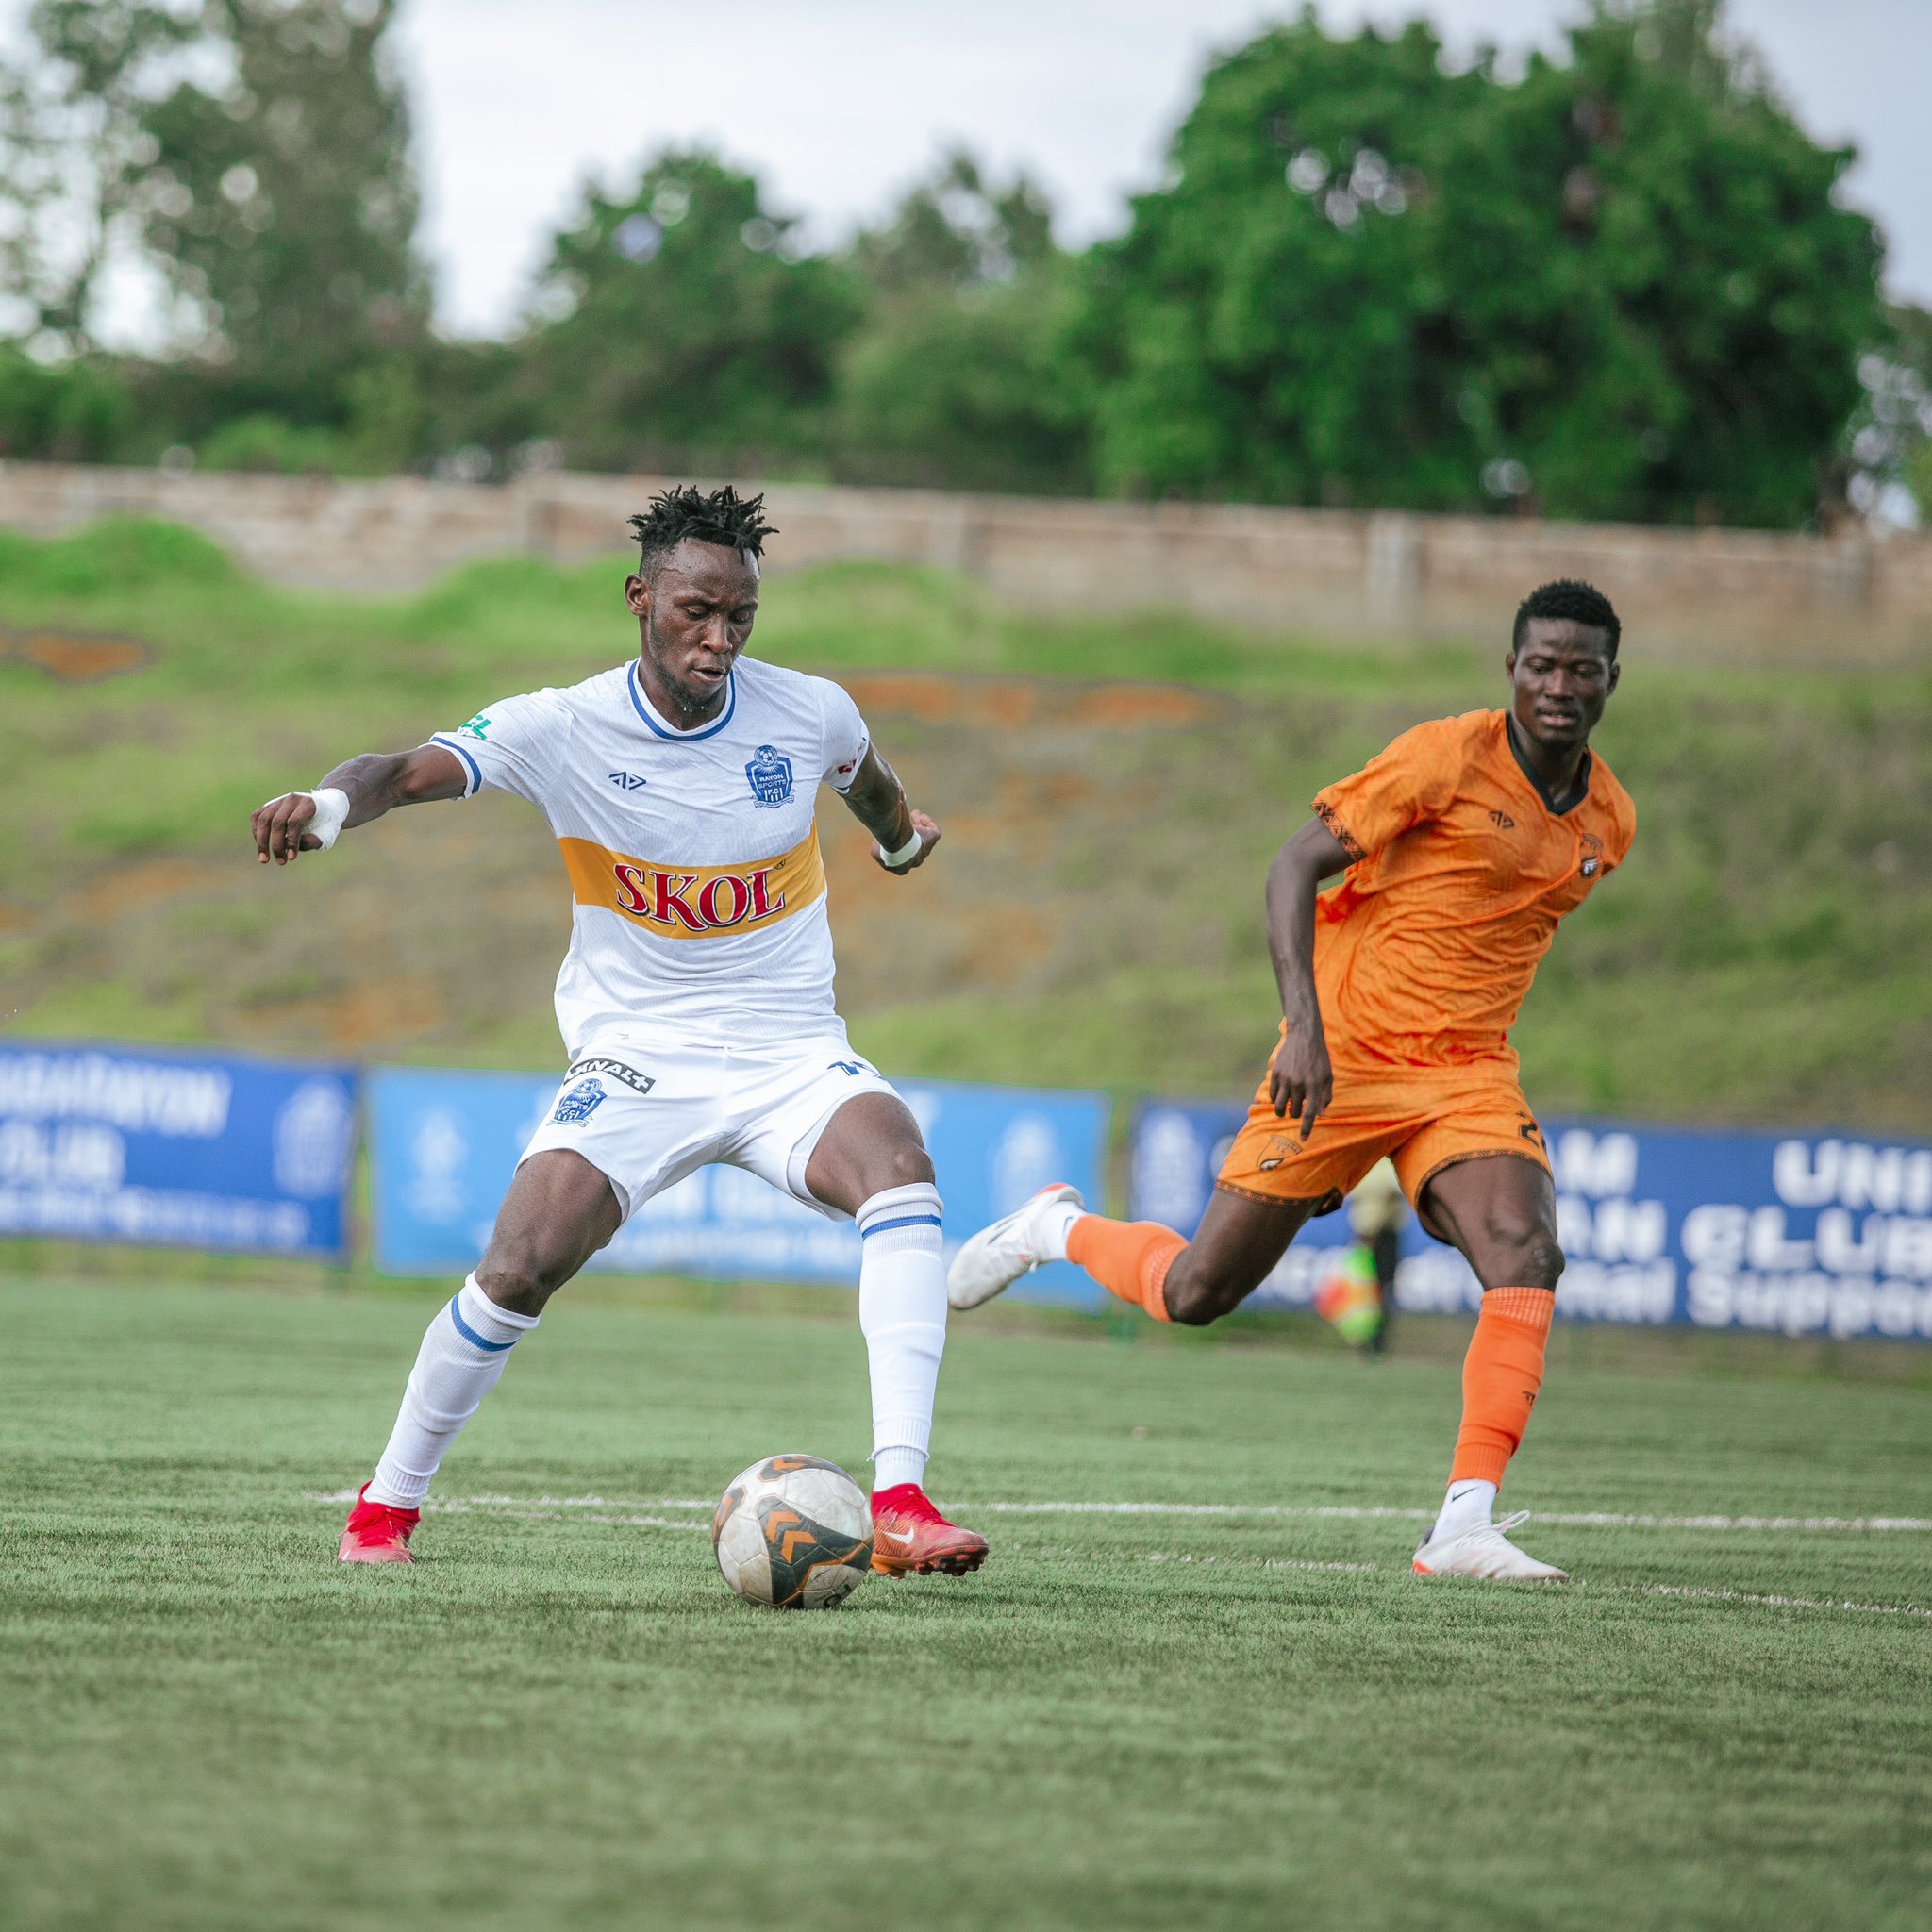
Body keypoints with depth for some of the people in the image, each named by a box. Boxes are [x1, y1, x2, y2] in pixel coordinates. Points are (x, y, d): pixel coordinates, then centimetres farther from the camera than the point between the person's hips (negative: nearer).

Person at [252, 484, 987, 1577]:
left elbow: (864, 776, 21)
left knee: (899, 1167, -30)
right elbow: (410, 770, -25)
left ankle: (900, 1506, -36)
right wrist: (331, 803, -48)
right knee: (521, 1269, -19)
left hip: (791, 1056, 1)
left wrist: (900, 832, 44)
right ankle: (389, 1505, 8)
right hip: (635, 1063, -1)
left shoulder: (810, 714, -4)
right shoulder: (566, 729, -11)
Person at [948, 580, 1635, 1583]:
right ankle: (1059, 1228, 33)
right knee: (1196, 1292, 0)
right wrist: (1304, 1026, -24)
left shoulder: (1608, 818, 6)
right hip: (1344, 1056, -4)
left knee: (1527, 1257, -24)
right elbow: (1295, 865, -15)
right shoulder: (1448, 757, -13)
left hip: (1467, 1072, 4)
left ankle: (1464, 1527, -26)